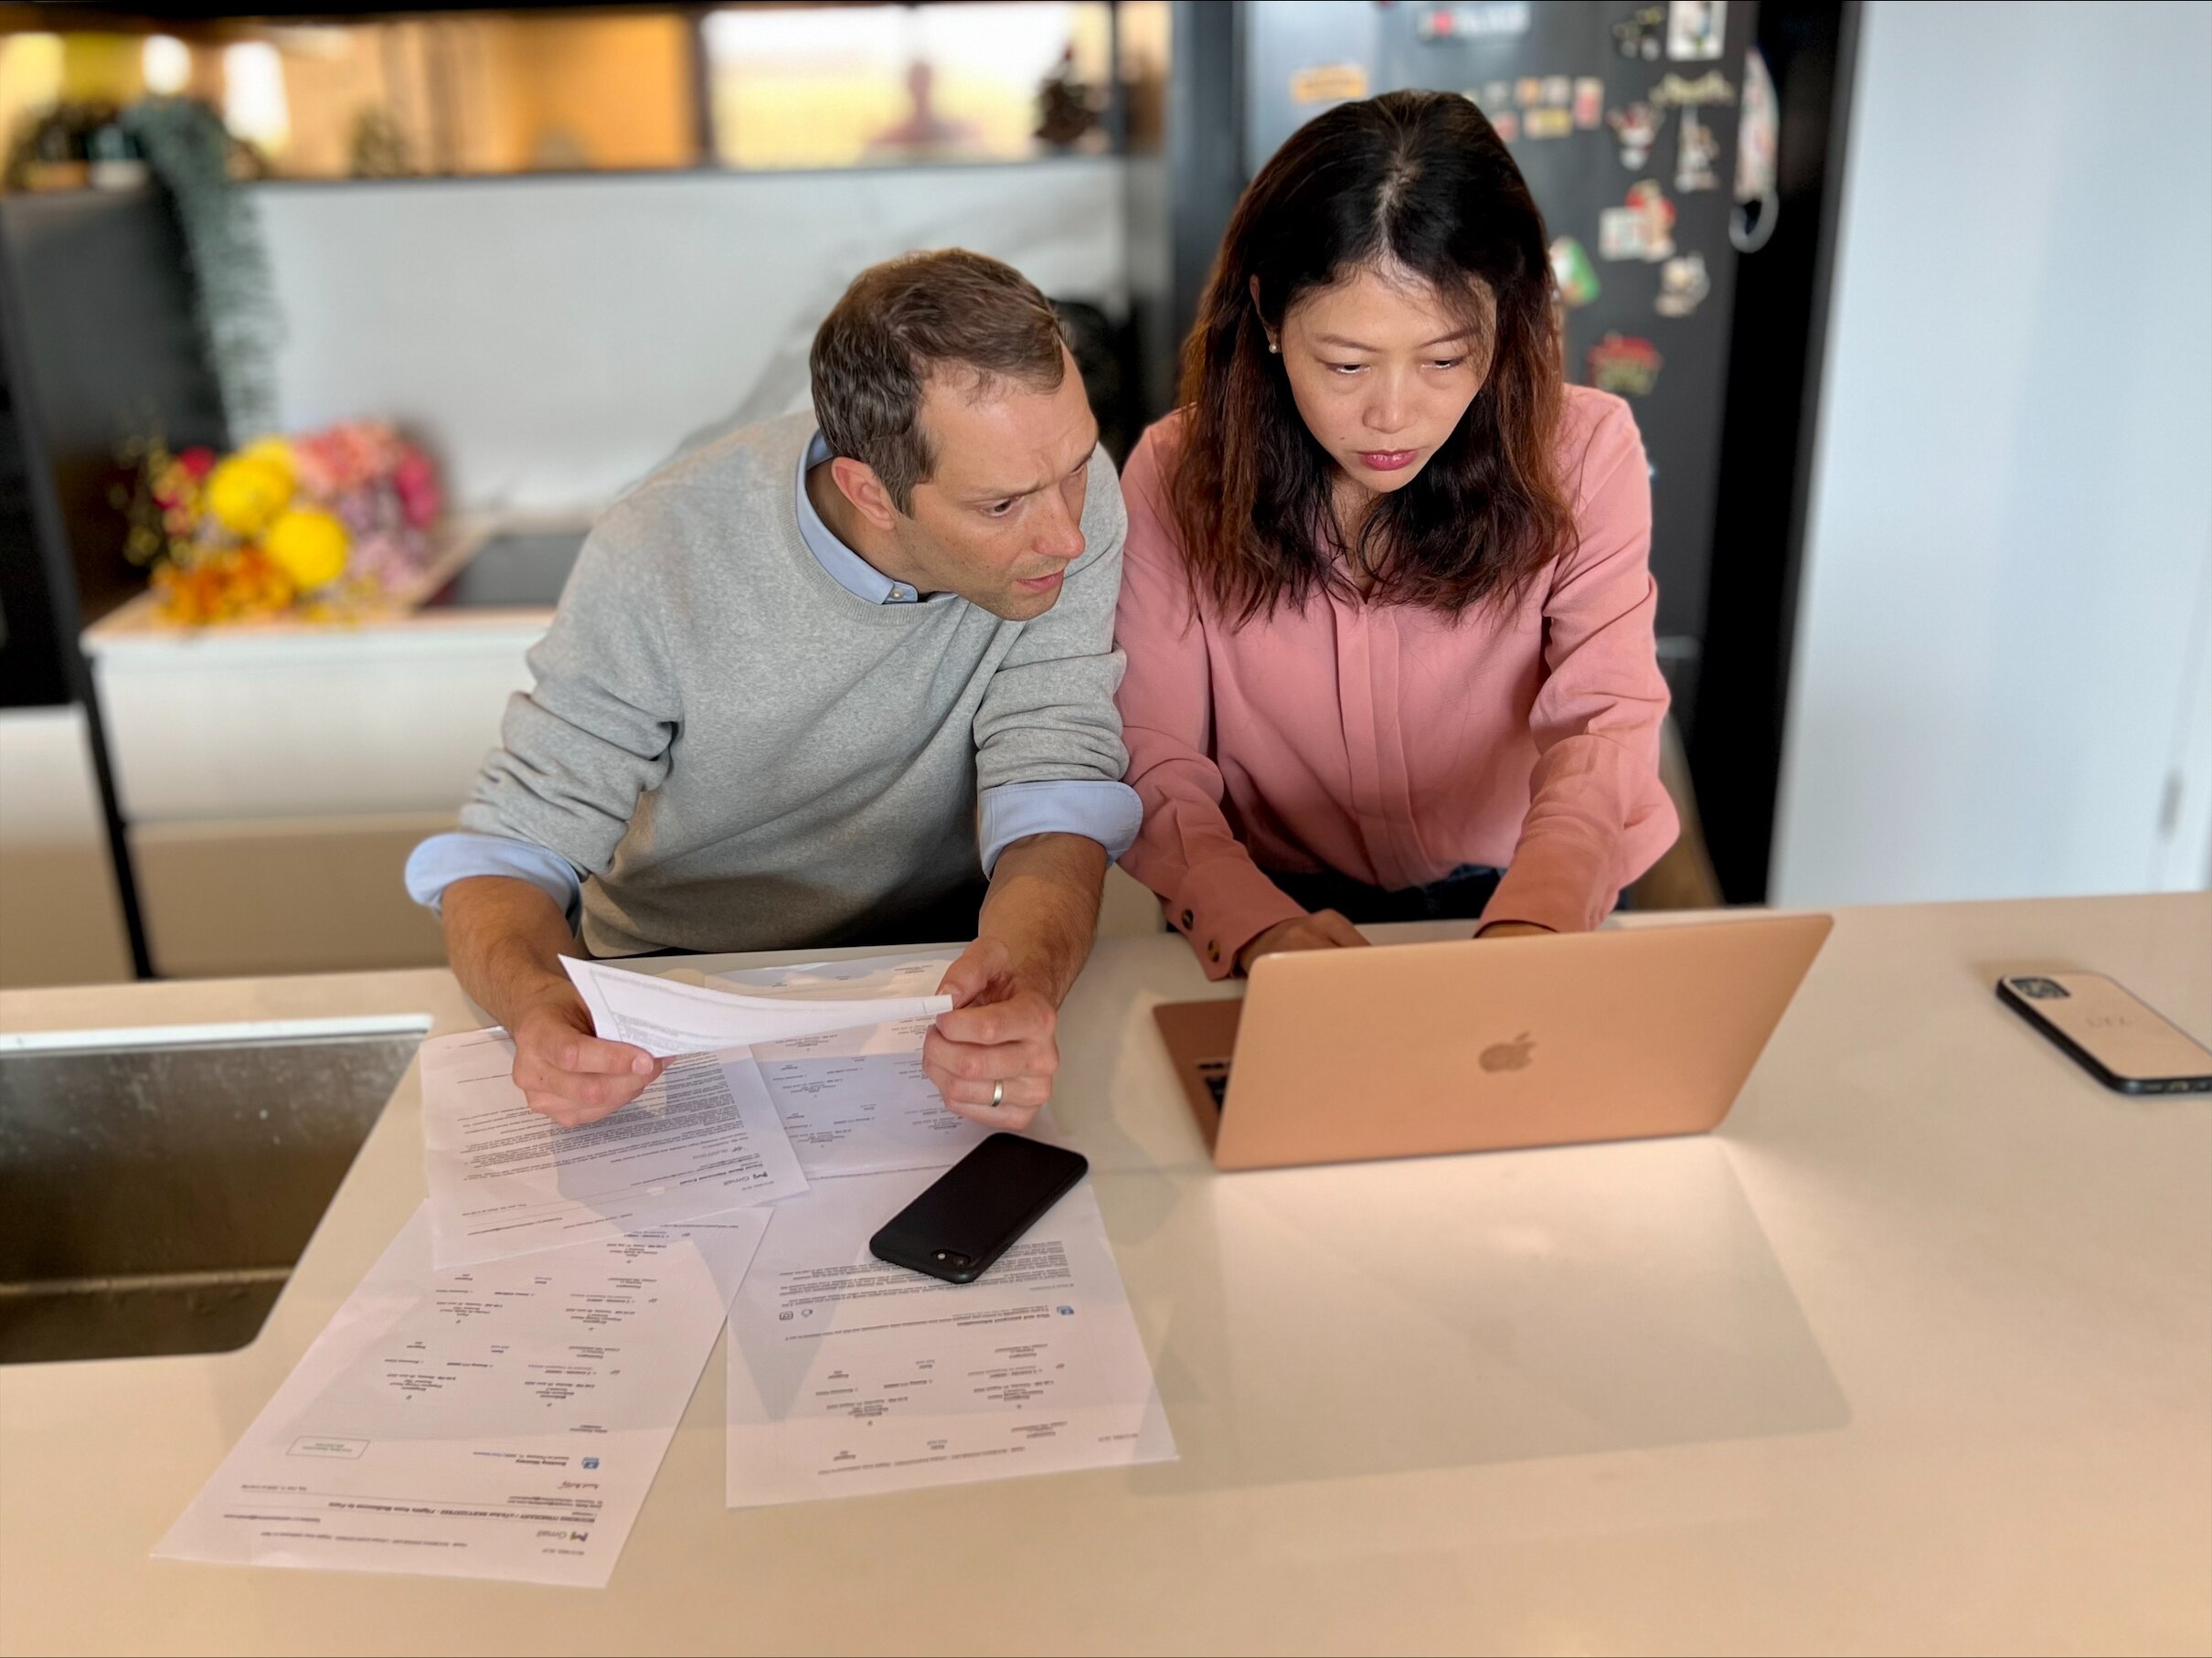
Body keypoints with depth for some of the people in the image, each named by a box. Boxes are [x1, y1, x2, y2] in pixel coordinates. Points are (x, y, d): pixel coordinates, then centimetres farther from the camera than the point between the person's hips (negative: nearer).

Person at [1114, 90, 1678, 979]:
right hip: (1276, 906, -1)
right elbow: (1149, 756, -11)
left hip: (1522, 904, 2)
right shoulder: (1176, 477, -7)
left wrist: (1531, 925, -38)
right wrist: (1259, 925, -31)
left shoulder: (1582, 451, -8)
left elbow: (1603, 722, -18)